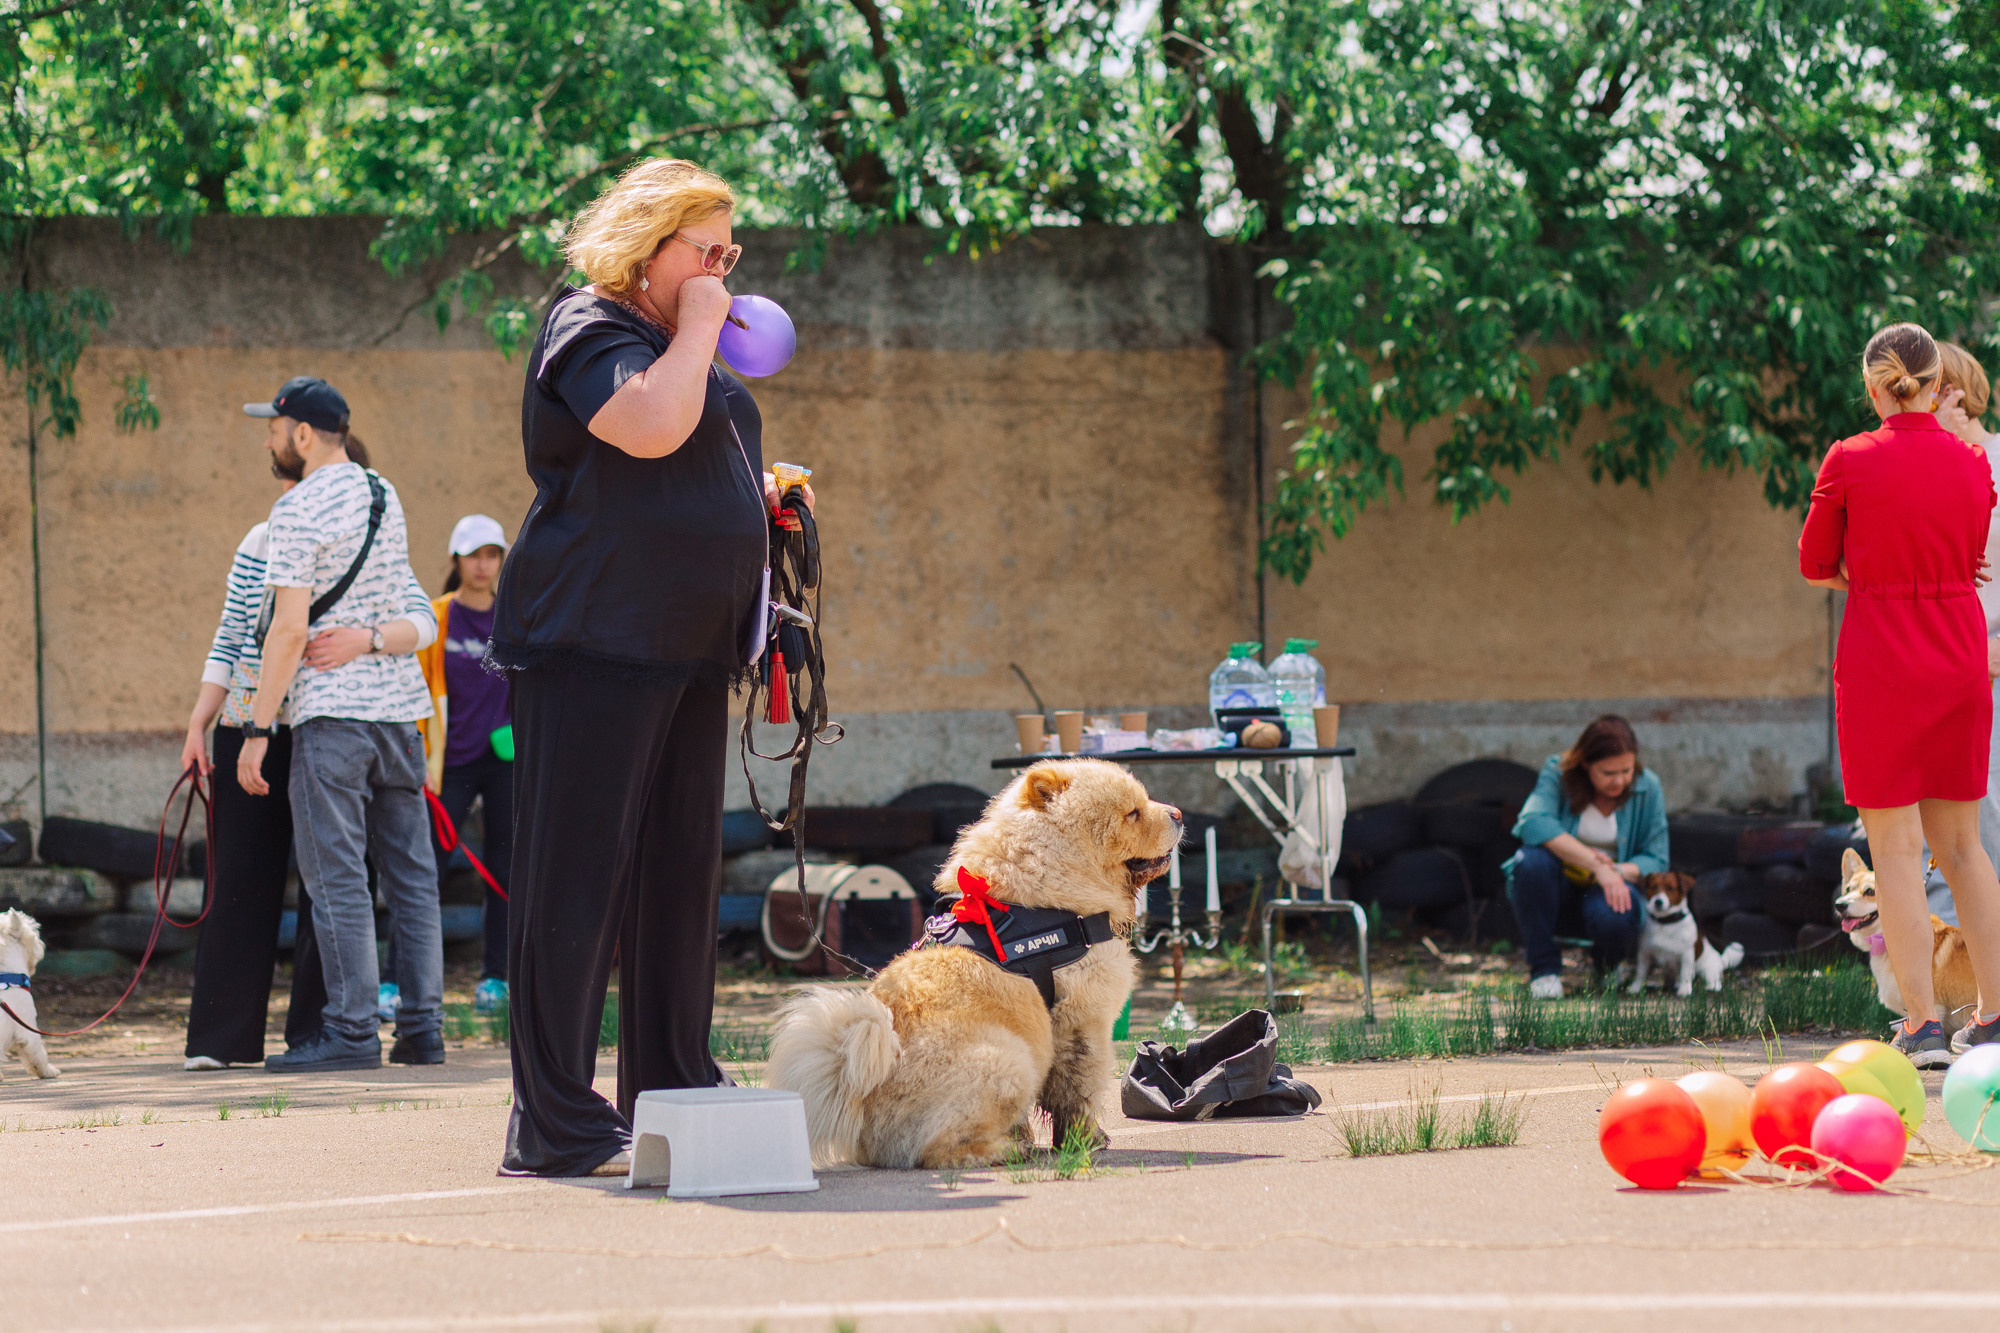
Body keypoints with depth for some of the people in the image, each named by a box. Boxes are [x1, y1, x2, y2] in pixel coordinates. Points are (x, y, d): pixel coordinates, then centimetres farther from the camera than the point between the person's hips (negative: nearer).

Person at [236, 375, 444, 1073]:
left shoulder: (299, 509, -9)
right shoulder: (384, 496, 14)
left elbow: (289, 629, -14)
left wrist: (258, 729, -12)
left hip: (331, 709, -7)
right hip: (400, 702, 7)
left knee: (336, 876, -6)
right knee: (410, 872, 8)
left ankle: (352, 1033, -9)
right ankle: (423, 1027, 7)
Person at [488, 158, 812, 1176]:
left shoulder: (680, 344, 22)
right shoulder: (589, 330, -8)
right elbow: (649, 426, -27)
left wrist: (762, 492, 18)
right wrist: (697, 327, -14)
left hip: (686, 648, 10)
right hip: (596, 636, -10)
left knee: (680, 872, 10)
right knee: (579, 871, -9)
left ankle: (672, 1092, 16)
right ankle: (556, 1123, -10)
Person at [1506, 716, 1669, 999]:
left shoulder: (1647, 788, -5)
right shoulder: (1558, 773, -13)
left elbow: (1655, 860, -3)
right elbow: (1533, 822, -31)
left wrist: (1617, 871, -27)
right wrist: (1597, 865, -37)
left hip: (1602, 891, 1)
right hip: (1556, 889, -1)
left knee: (1616, 920, -36)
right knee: (1531, 860, -36)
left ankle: (1606, 964, 7)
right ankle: (1543, 970, -18)